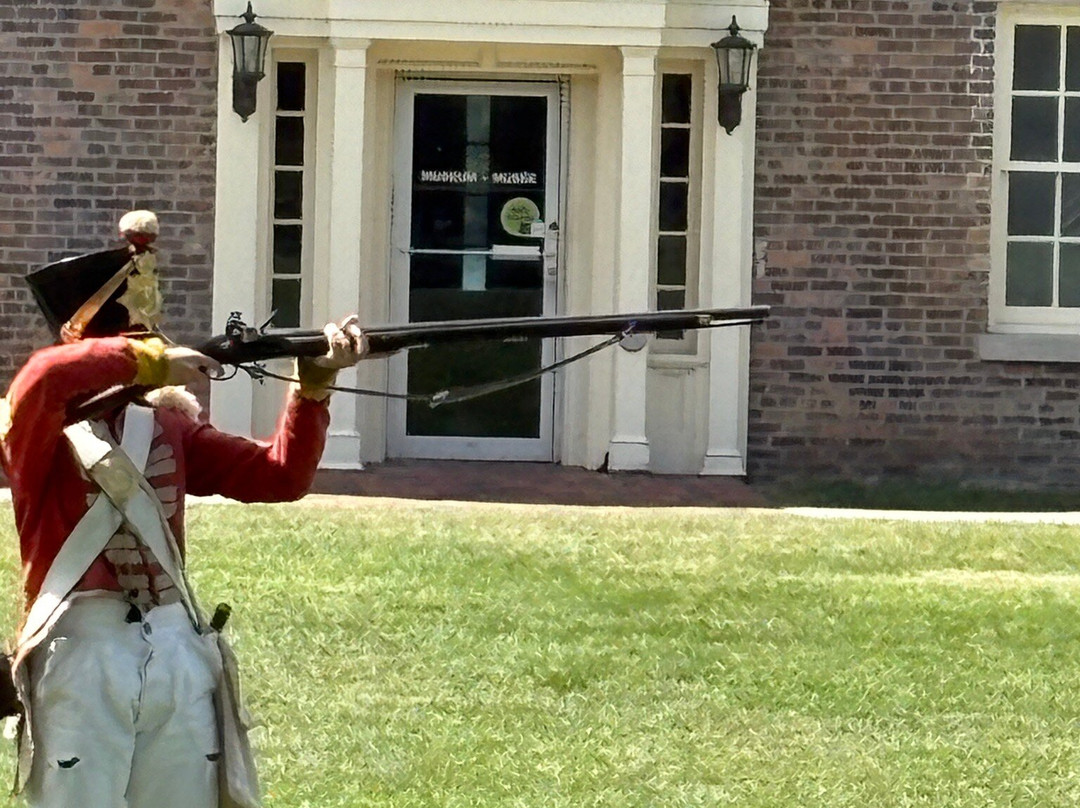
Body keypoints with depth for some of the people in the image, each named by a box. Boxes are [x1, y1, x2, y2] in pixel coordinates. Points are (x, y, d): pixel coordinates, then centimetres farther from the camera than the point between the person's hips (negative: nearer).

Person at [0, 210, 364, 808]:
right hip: (83, 655, -6)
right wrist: (151, 361, -19)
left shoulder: (166, 427, 16)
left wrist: (313, 385, -2)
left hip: (178, 653, 6)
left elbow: (279, 476, 11)